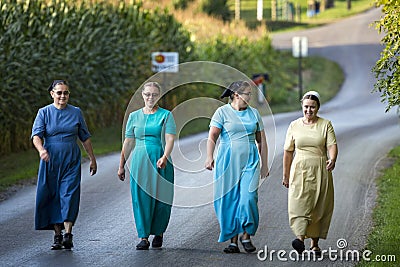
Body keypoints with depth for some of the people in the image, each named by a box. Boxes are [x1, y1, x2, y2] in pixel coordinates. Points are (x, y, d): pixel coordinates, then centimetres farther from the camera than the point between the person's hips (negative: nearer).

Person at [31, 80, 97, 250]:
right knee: (53, 197, 2)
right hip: (50, 161, 0)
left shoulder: (76, 113, 8)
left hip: (71, 161, 0)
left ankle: (68, 234, -17)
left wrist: (92, 159, 14)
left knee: (69, 195, -12)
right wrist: (41, 149, -29)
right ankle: (57, 236, 9)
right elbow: (36, 135, -9)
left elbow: (85, 138, 15)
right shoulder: (44, 112, 3)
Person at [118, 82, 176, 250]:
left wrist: (165, 157, -24)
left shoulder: (166, 115, 4)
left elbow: (170, 139, -8)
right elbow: (128, 142, 14)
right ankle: (143, 237, -2)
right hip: (139, 161, 2)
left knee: (161, 198, 1)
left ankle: (159, 233, 21)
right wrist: (121, 165, 12)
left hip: (160, 161, -2)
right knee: (141, 198, -4)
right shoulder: (134, 116, 12)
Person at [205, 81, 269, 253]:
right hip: (228, 161, -2)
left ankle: (246, 236, 2)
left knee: (248, 198, -13)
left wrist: (264, 164, 14)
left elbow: (262, 141, 16)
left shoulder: (254, 113, 12)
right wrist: (209, 156, -20)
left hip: (250, 162, 2)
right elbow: (212, 136, -7)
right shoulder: (222, 112, 1)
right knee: (229, 201, 0)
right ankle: (233, 240, 6)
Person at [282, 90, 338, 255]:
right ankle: (300, 238, -29)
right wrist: (286, 175, 10)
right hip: (300, 170, 0)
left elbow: (332, 145, -7)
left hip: (320, 171, 0)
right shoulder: (294, 126, 8)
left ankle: (314, 243, 12)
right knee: (299, 203, -17)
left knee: (319, 208, 2)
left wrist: (332, 159, -28)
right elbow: (288, 152, 11)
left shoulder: (325, 125, 5)